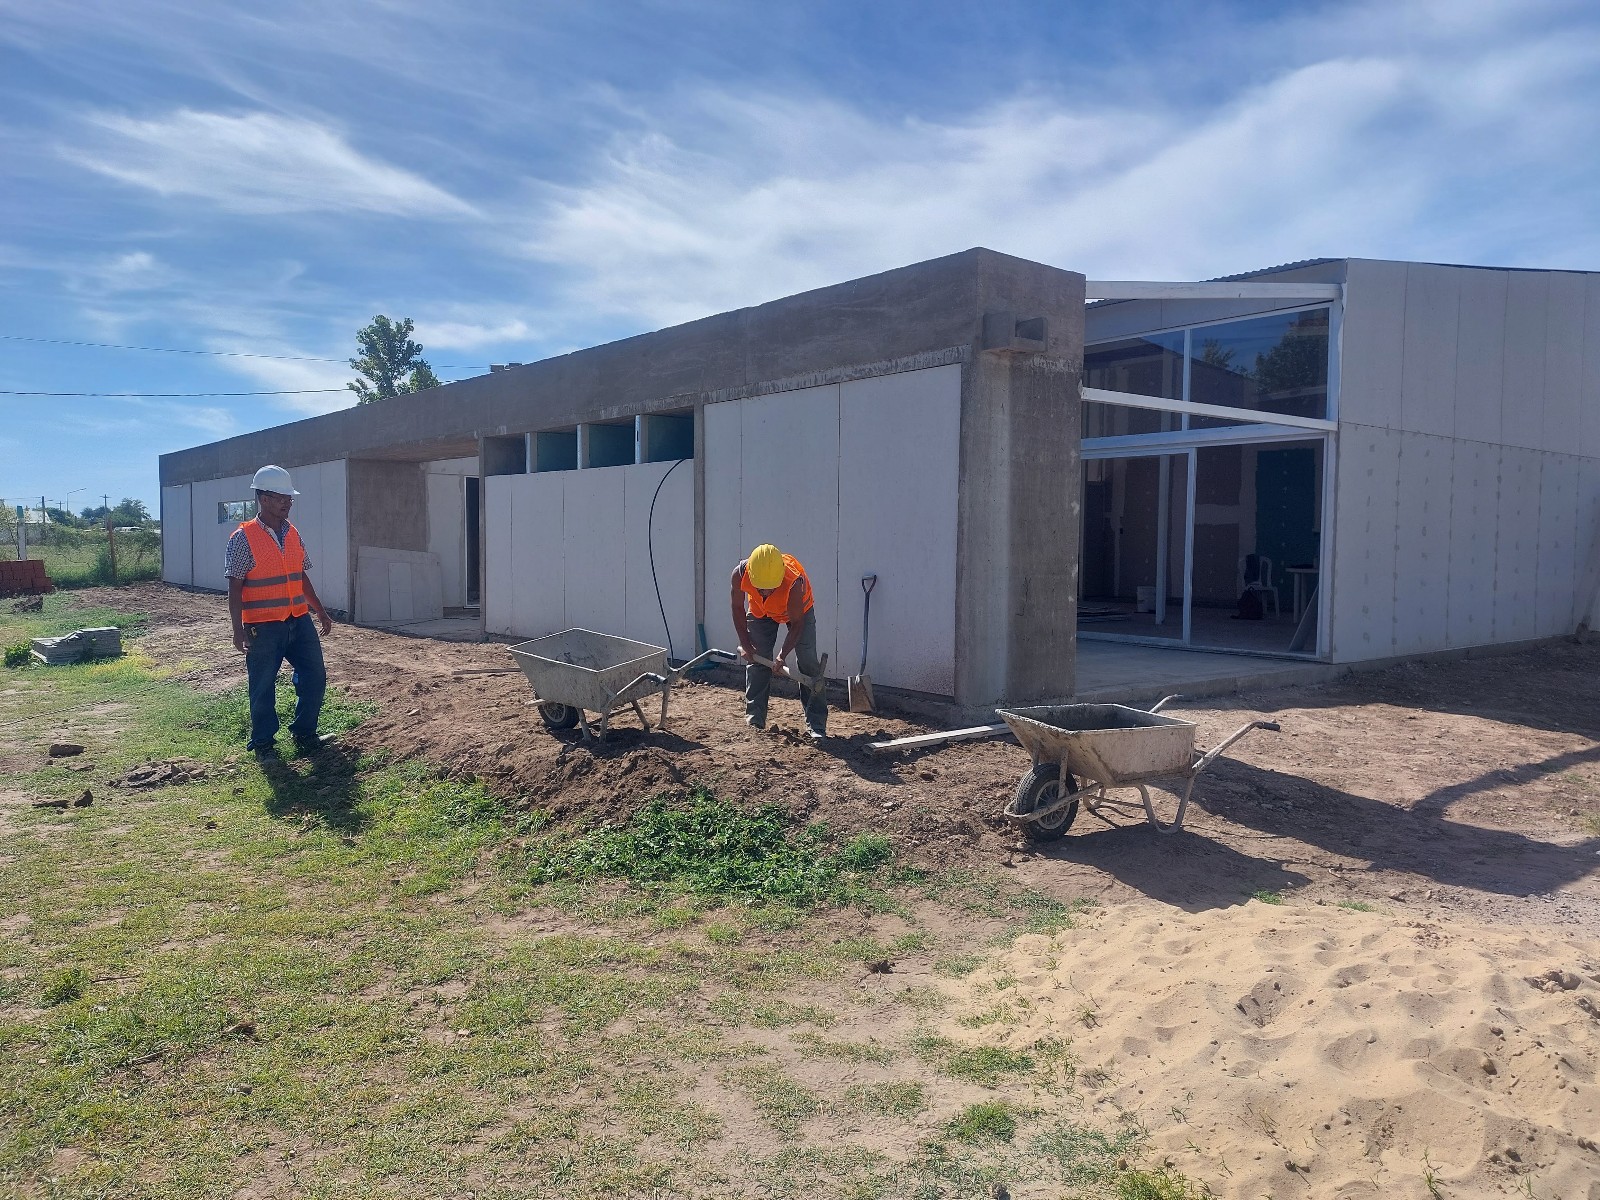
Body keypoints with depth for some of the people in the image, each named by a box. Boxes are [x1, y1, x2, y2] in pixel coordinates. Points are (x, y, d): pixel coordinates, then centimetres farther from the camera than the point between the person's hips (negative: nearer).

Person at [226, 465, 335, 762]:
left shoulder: (293, 534, 9)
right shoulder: (243, 538, -9)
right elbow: (235, 587, -9)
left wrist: (321, 612, 17)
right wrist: (238, 629, -14)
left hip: (299, 621, 6)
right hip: (263, 627, -6)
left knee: (314, 677, 7)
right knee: (263, 688, 4)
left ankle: (304, 732, 24)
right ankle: (263, 743, 19)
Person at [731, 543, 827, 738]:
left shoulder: (794, 583, -43)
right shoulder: (740, 574, -35)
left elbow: (797, 622, -27)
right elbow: (738, 607, -13)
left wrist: (782, 655, -31)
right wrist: (745, 644, -11)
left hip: (799, 609, -3)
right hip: (760, 611, 3)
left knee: (808, 662, -12)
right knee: (756, 661, -1)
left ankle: (816, 726, -8)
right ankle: (754, 722, 10)